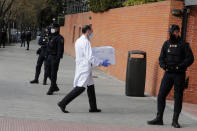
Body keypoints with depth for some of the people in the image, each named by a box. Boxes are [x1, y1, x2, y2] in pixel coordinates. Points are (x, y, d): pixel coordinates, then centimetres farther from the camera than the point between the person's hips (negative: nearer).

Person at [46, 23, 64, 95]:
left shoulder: (59, 38, -11)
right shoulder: (52, 37, 16)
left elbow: (60, 49, -17)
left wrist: (58, 58, -24)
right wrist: (47, 57, 18)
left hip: (55, 57, -9)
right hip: (50, 56, 9)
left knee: (53, 74, -5)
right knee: (49, 72, 12)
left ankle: (51, 89, -1)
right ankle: (55, 87, 25)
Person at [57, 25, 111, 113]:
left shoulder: (78, 41, 12)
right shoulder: (86, 42, -16)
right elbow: (90, 58, -20)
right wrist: (101, 63, -11)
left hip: (80, 66, 10)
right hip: (84, 69, -10)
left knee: (90, 86, 15)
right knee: (80, 88, -9)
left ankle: (93, 107, 19)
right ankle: (63, 103, -10)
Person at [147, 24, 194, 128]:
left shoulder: (183, 45, -3)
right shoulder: (166, 44, 9)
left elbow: (190, 59, -7)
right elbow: (161, 58, 12)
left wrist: (179, 66, -18)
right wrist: (164, 66, -8)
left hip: (179, 74, -4)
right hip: (168, 73, 4)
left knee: (178, 97, 1)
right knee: (161, 95, -1)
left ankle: (175, 121, 8)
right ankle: (159, 119, 7)